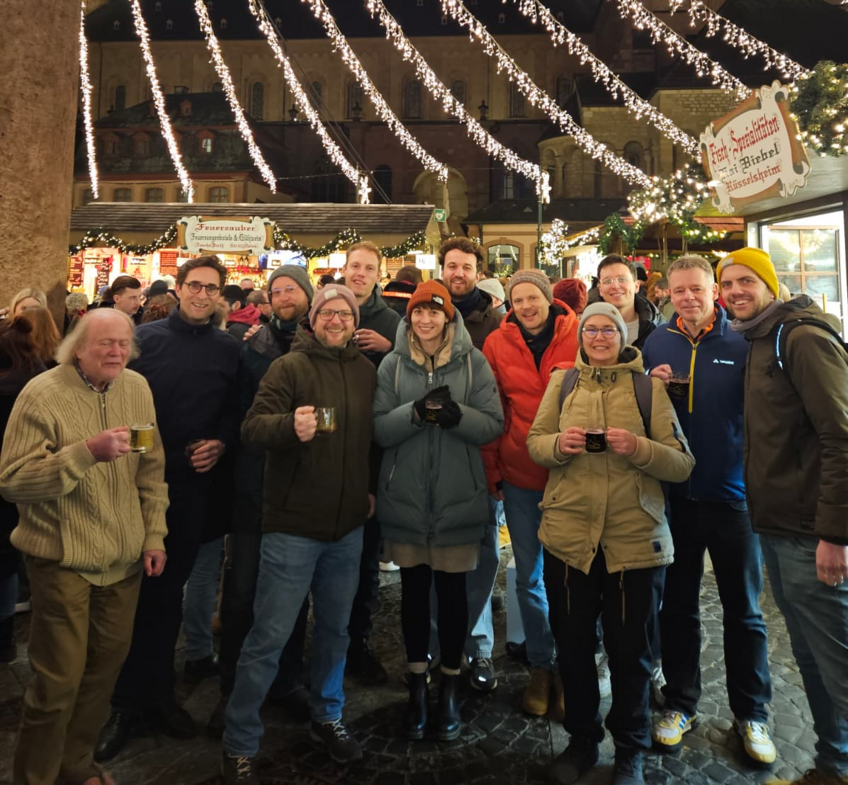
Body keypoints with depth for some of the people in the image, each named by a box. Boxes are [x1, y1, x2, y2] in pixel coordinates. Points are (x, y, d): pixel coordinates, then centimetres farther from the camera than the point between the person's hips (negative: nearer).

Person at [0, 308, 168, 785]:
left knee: (108, 662, 16)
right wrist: (87, 452, -29)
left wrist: (154, 535, 5)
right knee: (60, 679, 5)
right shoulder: (43, 394, -13)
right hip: (64, 560, -5)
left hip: (125, 557, 5)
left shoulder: (138, 389, 2)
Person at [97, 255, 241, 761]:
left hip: (194, 485, 1)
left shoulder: (229, 349, 4)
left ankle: (159, 694, 30)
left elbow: (236, 411, 8)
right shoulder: (146, 338, 0)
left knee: (169, 589, 14)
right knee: (133, 588, 7)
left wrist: (221, 442, -9)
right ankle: (128, 701, 24)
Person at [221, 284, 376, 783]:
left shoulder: (366, 370, 7)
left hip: (348, 526, 5)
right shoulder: (291, 366, -7)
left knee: (336, 630, 18)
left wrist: (370, 489, 14)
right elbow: (252, 428, -16)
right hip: (293, 525, -5)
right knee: (269, 638, 3)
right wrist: (290, 425, -36)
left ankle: (327, 717, 40)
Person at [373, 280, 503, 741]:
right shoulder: (392, 365, 1)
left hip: (457, 499, -1)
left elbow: (494, 426, -5)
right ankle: (417, 683, 33)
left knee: (452, 590, 11)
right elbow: (378, 429, -5)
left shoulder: (473, 362, -1)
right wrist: (415, 412, -21)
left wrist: (456, 414, -23)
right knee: (413, 588, 14)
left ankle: (450, 685, 32)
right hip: (405, 499, 1)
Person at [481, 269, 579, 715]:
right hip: (520, 477, 2)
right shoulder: (497, 344, 1)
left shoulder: (577, 337, -4)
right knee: (528, 578, 13)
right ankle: (540, 667, 33)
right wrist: (492, 470, 0)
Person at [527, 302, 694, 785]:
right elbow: (534, 442, 7)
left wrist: (638, 447, -21)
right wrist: (558, 443, -14)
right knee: (573, 645, 15)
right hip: (568, 535, 2)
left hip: (636, 540, -1)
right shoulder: (562, 383, 7)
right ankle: (582, 740, 38)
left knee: (630, 650, 14)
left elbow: (682, 465, -3)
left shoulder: (648, 387, 1)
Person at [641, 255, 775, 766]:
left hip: (731, 495, -1)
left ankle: (751, 714, 32)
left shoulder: (743, 344, -3)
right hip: (674, 496, 2)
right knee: (677, 607, 13)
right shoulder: (656, 343, 3)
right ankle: (680, 705, 32)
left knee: (744, 611, 13)